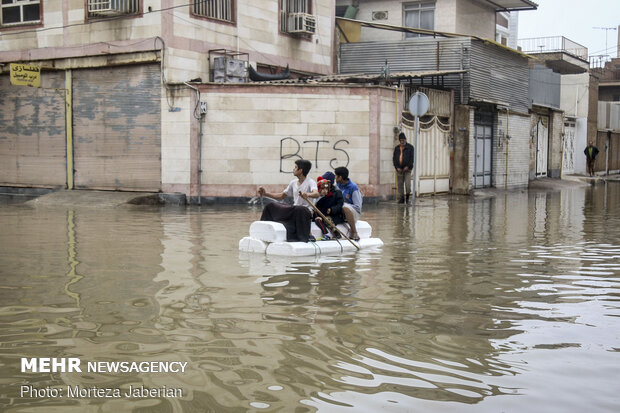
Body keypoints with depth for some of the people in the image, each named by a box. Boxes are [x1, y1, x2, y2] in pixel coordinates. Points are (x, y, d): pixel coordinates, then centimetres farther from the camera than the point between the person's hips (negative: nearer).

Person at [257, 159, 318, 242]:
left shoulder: (310, 182, -9)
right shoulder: (293, 182, 12)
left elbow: (316, 194, -30)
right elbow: (281, 196, 21)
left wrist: (307, 194, -52)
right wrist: (265, 194, 12)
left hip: (307, 209, -7)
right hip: (293, 210, 7)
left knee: (299, 210, -42)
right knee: (270, 206, 1)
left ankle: (304, 237, -30)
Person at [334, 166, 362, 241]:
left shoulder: (353, 187, -14)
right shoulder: (339, 185, 6)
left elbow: (358, 207, -16)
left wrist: (343, 205, -22)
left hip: (354, 212, -7)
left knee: (346, 208, -39)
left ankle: (354, 232, -30)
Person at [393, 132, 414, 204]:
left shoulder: (410, 147, 3)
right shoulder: (396, 148, 12)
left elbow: (412, 158, -2)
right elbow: (394, 158, 10)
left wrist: (408, 166, -11)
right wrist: (397, 167, -4)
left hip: (407, 169, -3)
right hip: (399, 169, 3)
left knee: (407, 184, -10)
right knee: (399, 184, 3)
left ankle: (407, 196, 11)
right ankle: (401, 199, 10)